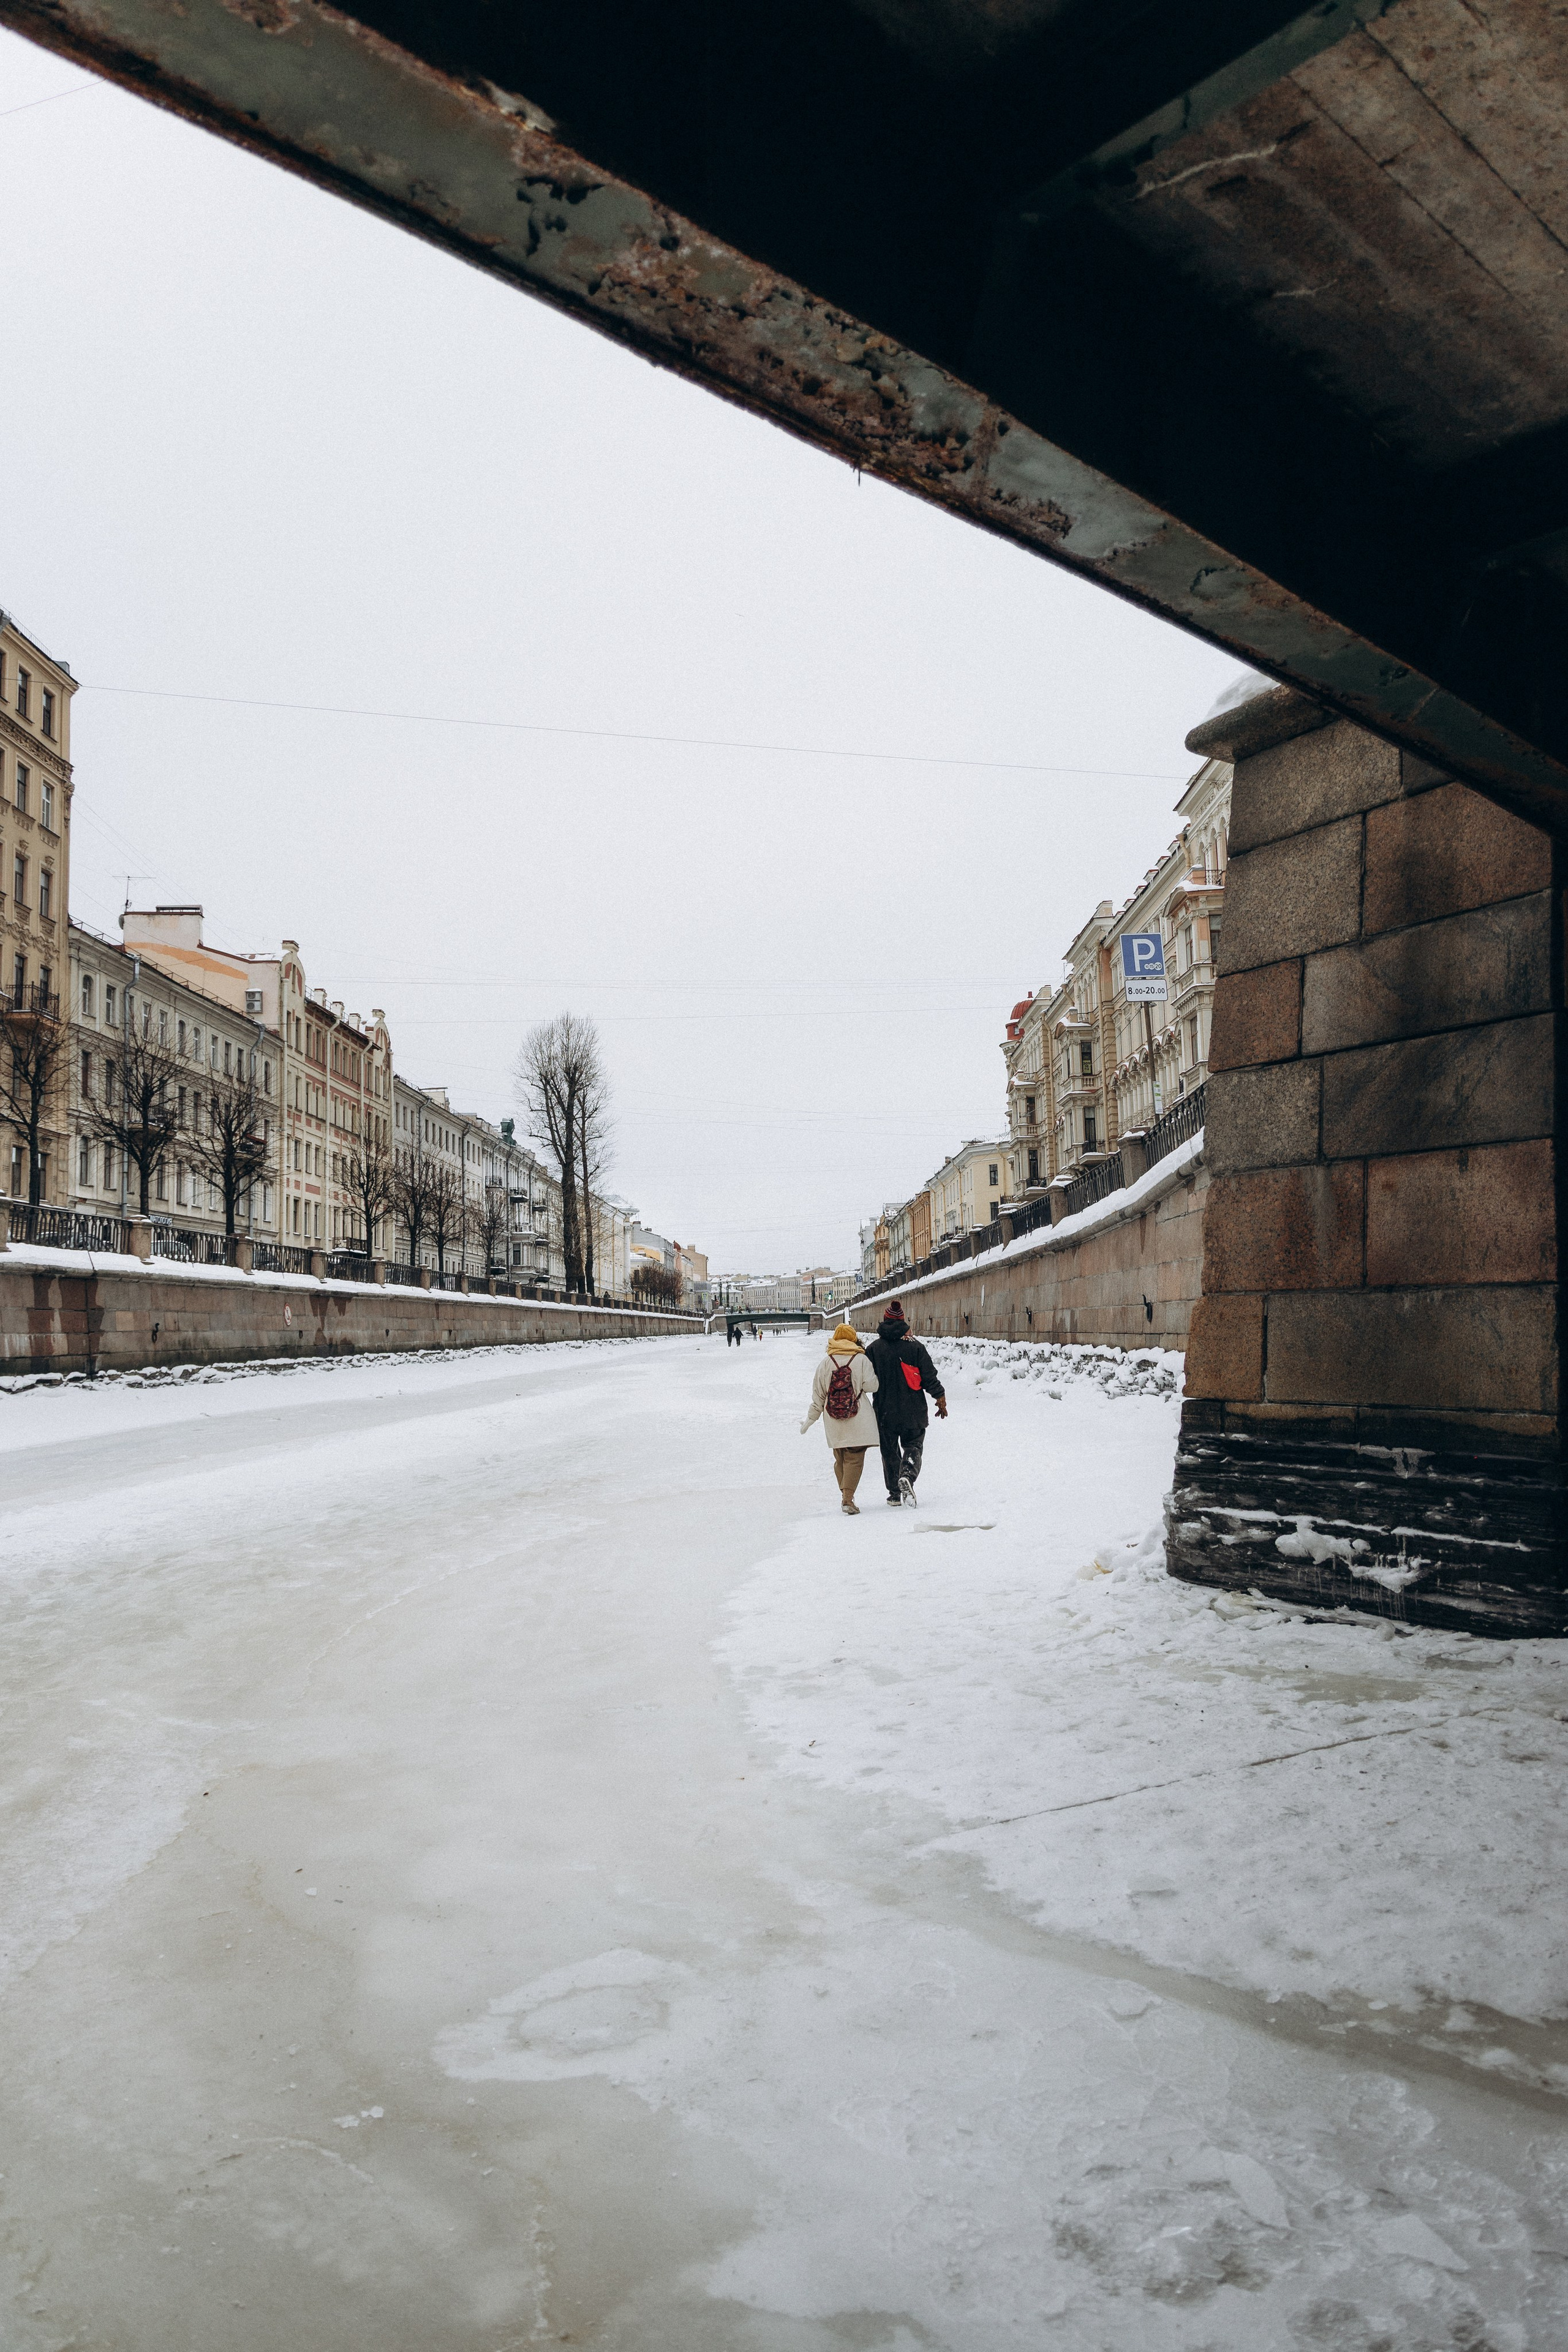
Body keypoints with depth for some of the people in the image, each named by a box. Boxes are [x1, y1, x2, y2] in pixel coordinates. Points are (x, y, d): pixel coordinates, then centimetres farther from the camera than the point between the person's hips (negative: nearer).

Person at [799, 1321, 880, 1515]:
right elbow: (871, 1386, -8)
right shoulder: (861, 1359, -5)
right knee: (854, 1458, -2)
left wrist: (811, 1418, 15)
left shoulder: (826, 1362, 4)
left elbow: (818, 1393, 7)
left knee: (840, 1459, 16)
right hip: (858, 1419, -3)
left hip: (834, 1421, 3)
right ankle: (848, 1499, -12)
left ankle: (844, 1494, 17)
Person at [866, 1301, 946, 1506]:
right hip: (913, 1412, 0)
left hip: (885, 1412, 0)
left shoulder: (873, 1349, -5)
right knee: (913, 1445, 12)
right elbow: (929, 1376, -4)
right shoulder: (914, 1346, -6)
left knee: (889, 1451, 13)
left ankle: (895, 1494, 14)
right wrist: (941, 1398, 10)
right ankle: (907, 1475, -16)